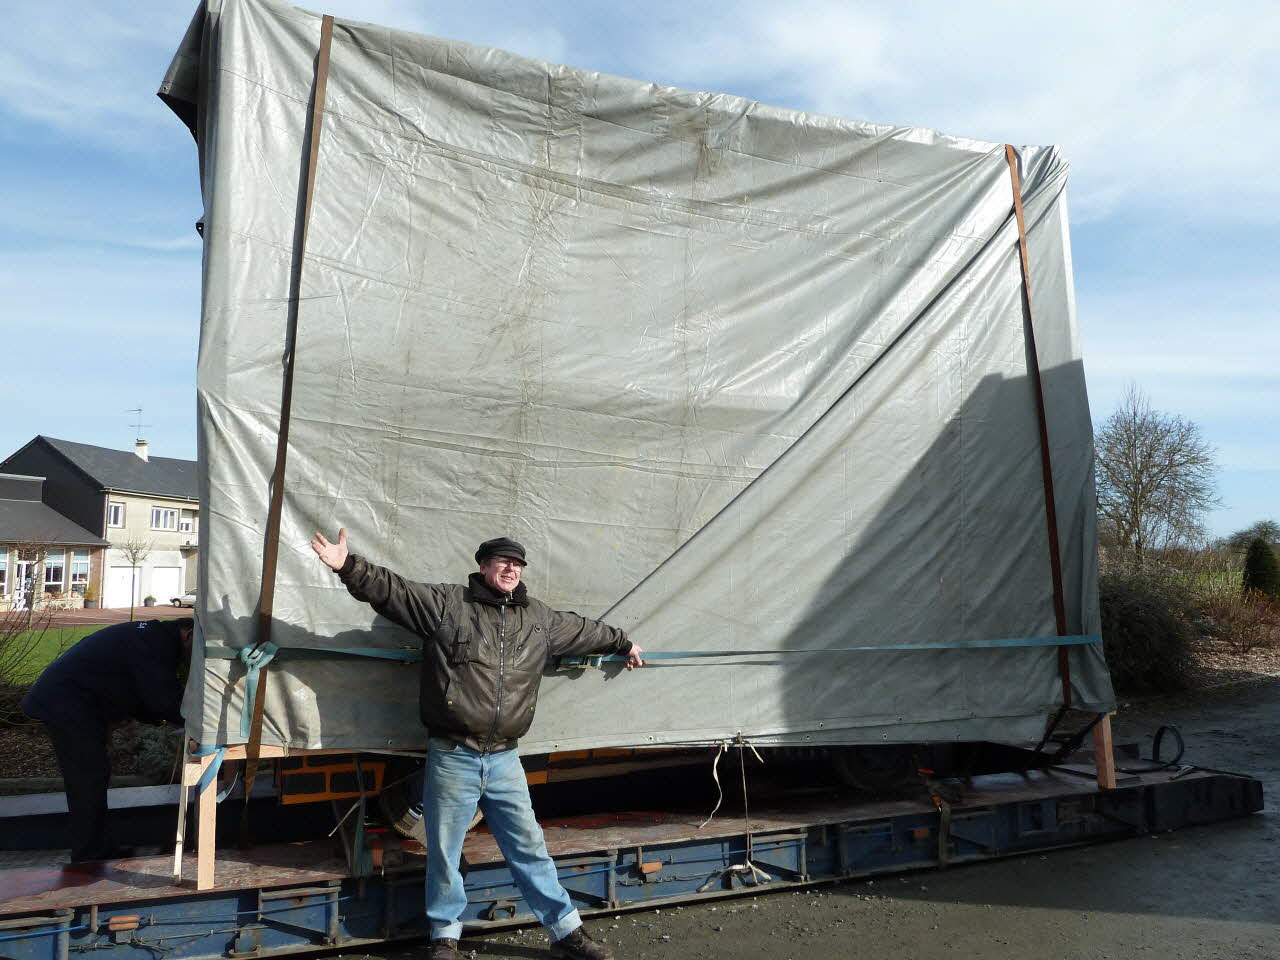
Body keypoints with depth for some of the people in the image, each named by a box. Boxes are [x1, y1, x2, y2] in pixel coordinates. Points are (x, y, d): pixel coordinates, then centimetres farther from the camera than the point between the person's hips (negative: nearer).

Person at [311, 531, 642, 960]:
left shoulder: (540, 619, 11)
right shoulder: (445, 603, -3)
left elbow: (583, 631, 27)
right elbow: (391, 589, -10)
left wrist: (623, 643, 40)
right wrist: (349, 566, -24)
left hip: (504, 760, 3)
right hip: (452, 758, -3)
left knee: (529, 845, 11)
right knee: (444, 851, 8)